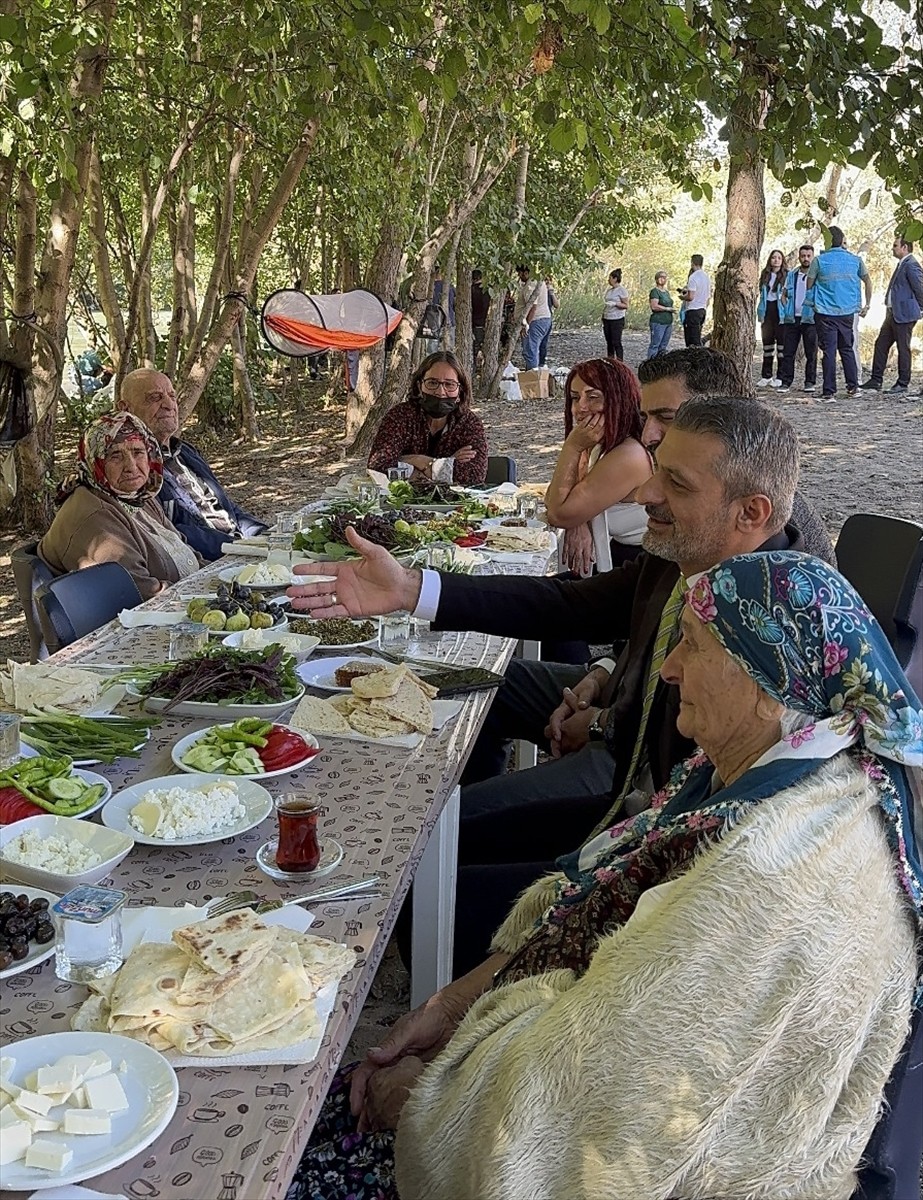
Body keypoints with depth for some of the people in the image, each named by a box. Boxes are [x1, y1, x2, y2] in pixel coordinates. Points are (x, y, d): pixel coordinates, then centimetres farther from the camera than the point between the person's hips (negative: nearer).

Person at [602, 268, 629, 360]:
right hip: (606, 319, 7)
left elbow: (626, 305, -8)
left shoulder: (622, 290, -7)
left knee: (616, 342, -9)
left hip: (617, 319, -7)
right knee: (609, 342, 8)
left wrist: (615, 304, -21)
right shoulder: (608, 289, 14)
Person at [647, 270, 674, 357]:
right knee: (655, 345, -8)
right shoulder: (655, 291, -6)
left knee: (663, 346, 8)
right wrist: (667, 309, -12)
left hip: (668, 322, 8)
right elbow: (654, 306, -19)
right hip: (658, 322, -8)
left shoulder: (666, 292, 20)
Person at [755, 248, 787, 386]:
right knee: (767, 342, 8)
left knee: (781, 343, -4)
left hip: (780, 311, -5)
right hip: (767, 311, 5)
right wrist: (760, 312, 9)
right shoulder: (765, 275, 14)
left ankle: (780, 377, -1)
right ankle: (766, 376, 13)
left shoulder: (786, 276, 1)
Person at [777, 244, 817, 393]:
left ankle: (810, 382, 4)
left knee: (811, 353, 0)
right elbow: (783, 295, 20)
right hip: (791, 319, 4)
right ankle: (786, 382, 4)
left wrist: (816, 309, -11)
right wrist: (786, 310, 7)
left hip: (809, 319, -3)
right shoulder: (792, 274, 13)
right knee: (788, 351, 1)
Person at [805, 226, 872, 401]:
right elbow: (867, 281, 16)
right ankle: (853, 386, 17)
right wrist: (867, 305, 27)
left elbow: (809, 285, 2)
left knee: (828, 351, -2)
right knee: (847, 348, 15)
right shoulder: (855, 260, 4)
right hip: (847, 312, 3)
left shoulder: (819, 260, -6)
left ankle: (829, 391, -3)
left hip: (825, 312, -3)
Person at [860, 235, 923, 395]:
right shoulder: (902, 264, 17)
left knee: (903, 348, -2)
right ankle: (876, 381, 15)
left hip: (904, 314, -10)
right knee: (881, 344, 10)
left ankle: (903, 384, 6)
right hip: (892, 313, 10)